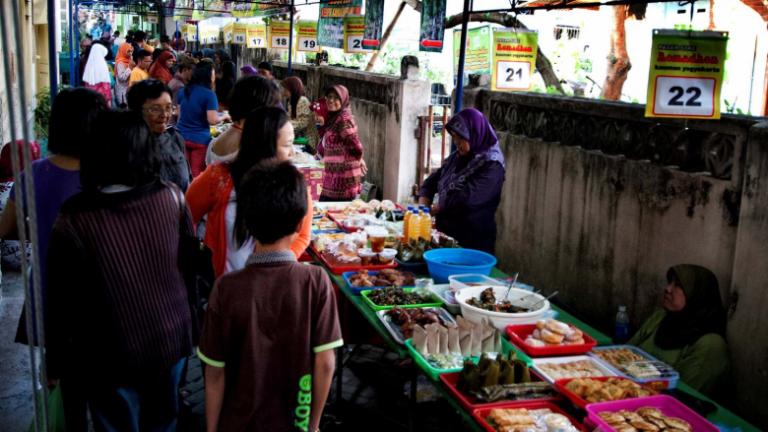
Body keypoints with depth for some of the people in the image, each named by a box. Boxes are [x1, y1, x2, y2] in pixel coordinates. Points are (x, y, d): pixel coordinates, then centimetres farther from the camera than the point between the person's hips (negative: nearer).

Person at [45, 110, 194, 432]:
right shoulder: (170, 197, -13)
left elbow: (61, 300, -15)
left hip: (113, 357, -3)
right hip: (171, 339, 3)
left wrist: (54, 362, -1)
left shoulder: (73, 221, -23)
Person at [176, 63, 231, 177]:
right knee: (196, 174, 4)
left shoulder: (183, 91, 7)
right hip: (199, 140, -5)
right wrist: (224, 117, 3)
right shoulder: (209, 94, -12)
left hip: (181, 137, 5)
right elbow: (212, 120, -16)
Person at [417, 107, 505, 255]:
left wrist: (436, 208, -12)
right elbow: (432, 181, 12)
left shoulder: (491, 165, -15)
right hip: (446, 236, 7)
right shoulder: (456, 158, 8)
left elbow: (467, 198, -23)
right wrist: (423, 207, -6)